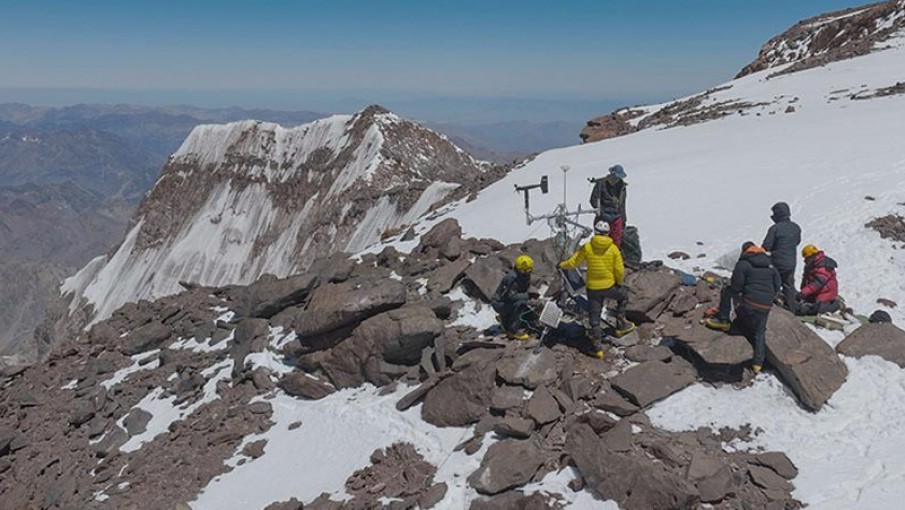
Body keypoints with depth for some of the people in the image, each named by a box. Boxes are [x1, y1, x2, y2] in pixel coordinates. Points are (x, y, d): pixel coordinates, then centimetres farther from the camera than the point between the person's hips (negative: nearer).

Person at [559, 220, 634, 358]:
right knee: (623, 296, 32)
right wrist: (619, 282, 14)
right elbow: (620, 271, -6)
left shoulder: (587, 247, -9)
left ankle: (597, 347, 13)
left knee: (594, 317, 10)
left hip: (593, 288, 0)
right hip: (610, 286, 0)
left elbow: (572, 263, -3)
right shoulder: (613, 248, -8)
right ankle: (621, 325, 33)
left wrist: (562, 265, 18)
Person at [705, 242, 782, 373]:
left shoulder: (743, 264, -2)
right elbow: (778, 285, 20)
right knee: (760, 332, 15)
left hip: (749, 303, -5)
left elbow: (735, 286, -6)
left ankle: (723, 320, 9)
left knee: (726, 290, 13)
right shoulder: (770, 266, 17)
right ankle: (758, 362, 9)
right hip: (766, 306, 5)